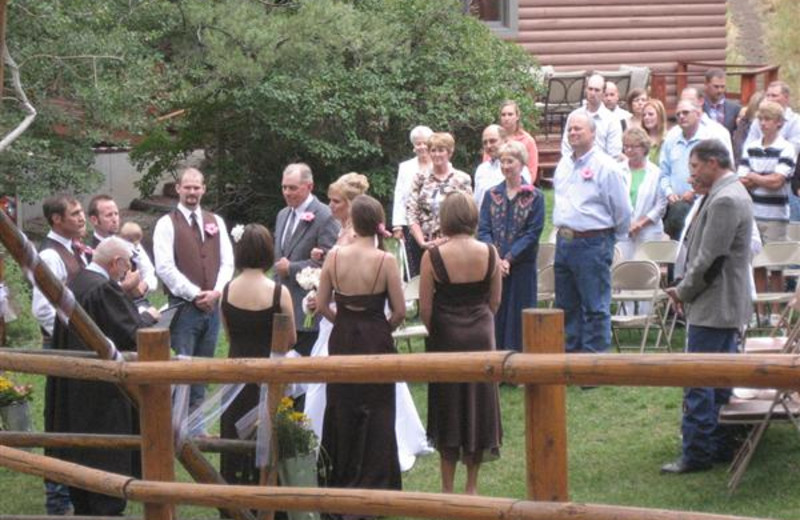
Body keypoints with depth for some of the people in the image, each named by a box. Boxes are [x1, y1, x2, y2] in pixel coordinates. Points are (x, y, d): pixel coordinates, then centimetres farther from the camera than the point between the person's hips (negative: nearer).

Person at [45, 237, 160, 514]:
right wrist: (148, 317, 0)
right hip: (102, 388, -9)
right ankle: (106, 510, 3)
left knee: (78, 449, 16)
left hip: (71, 385, 9)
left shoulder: (73, 284, 7)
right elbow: (132, 332, -21)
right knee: (107, 455, 0)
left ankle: (81, 506, 25)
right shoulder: (104, 288, -20)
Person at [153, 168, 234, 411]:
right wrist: (195, 294, -14)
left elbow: (227, 261, 9)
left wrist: (216, 291, -8)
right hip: (183, 306, -5)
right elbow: (165, 267, -11)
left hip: (212, 306, 5)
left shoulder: (216, 222, 12)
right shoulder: (167, 224, -4)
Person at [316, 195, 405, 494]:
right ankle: (373, 480, 9)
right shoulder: (385, 261, -13)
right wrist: (382, 329, 8)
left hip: (342, 340, 3)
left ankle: (340, 480, 24)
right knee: (376, 413, 7)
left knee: (341, 410, 16)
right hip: (375, 341, -3)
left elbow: (322, 305, -1)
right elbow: (399, 311, -10)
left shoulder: (335, 256, -6)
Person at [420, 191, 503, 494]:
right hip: (481, 335, 2)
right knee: (479, 404, 13)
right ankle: (472, 486, 19)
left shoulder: (433, 257, -14)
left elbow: (425, 307, -9)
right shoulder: (490, 254, -7)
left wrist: (434, 332, 8)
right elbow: (495, 301, 2)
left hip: (446, 336, -2)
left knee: (448, 406, 9)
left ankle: (447, 487, 13)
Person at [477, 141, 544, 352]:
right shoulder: (491, 195, 9)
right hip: (493, 268, 2)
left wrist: (508, 258, -13)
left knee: (519, 316, -1)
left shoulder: (534, 197, 0)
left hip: (522, 266, -2)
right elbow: (483, 230, 3)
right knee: (495, 313, 3)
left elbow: (533, 233, -6)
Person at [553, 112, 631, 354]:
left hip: (593, 243, -8)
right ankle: (569, 353, 21)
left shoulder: (606, 167, -9)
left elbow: (622, 209, -6)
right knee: (566, 305, 13)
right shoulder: (563, 165, 13)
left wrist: (612, 236, 5)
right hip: (564, 242, 8)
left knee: (595, 307, -5)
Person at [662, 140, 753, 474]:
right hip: (727, 306, 11)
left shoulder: (724, 201, -19)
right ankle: (721, 446, 21)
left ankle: (696, 453, -4)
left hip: (713, 307, -11)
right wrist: (686, 289, 13)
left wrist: (683, 292, -8)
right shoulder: (733, 193, 15)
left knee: (699, 383, -7)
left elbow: (710, 260, -21)